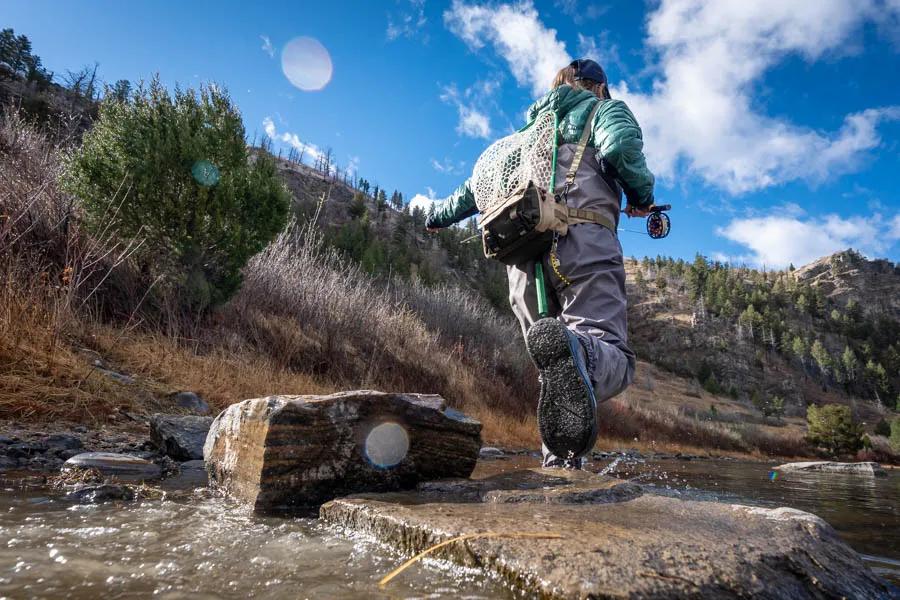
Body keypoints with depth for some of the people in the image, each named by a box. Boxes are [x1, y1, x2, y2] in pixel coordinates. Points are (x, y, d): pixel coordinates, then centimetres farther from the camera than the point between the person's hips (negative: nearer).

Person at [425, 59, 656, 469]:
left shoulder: (530, 129, 35)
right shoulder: (605, 108, 21)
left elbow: (483, 182, 37)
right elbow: (620, 146, -4)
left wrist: (441, 213, 53)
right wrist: (642, 196, 13)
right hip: (581, 239, -5)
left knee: (559, 369, 8)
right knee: (611, 353, -20)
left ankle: (560, 458, -5)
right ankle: (574, 350, -52)